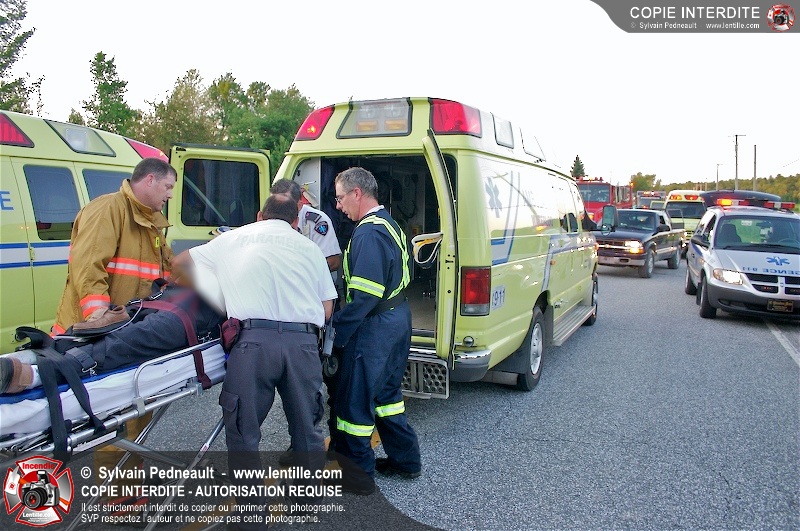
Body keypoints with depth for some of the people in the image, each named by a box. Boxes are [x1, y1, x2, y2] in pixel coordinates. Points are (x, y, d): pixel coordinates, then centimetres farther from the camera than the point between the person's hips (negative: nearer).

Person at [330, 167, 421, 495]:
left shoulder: (369, 233, -20)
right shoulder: (389, 224, 13)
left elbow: (365, 295, -27)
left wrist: (336, 332, -21)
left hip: (374, 327, -10)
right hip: (398, 318, 10)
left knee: (354, 399, 3)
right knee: (386, 392, 22)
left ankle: (358, 474, 17)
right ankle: (405, 460, 34)